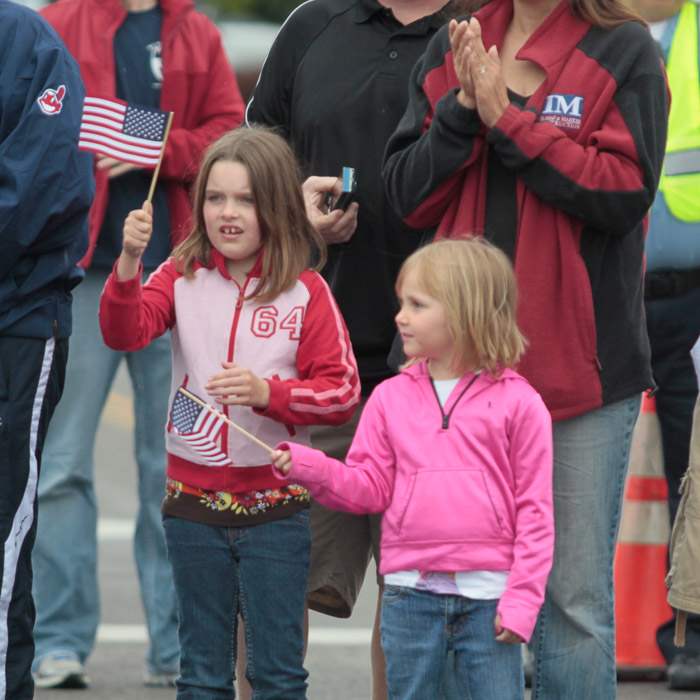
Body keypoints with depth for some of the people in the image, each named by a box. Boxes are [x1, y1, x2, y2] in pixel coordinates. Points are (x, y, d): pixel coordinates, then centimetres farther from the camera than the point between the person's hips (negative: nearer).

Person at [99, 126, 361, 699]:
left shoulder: (306, 291, -5)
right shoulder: (183, 278, 1)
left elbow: (342, 393, -7)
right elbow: (125, 333, -15)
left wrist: (268, 392, -22)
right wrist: (129, 262, -31)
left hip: (275, 505, -2)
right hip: (194, 500, 2)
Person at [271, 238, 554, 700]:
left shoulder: (517, 402, -2)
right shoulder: (391, 398, 7)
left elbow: (534, 508, -2)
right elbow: (371, 488, 6)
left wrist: (522, 597, -8)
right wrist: (310, 467, -11)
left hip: (488, 596, -3)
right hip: (411, 592, 3)